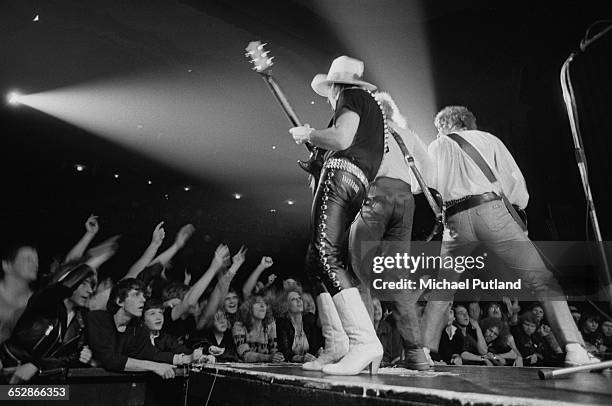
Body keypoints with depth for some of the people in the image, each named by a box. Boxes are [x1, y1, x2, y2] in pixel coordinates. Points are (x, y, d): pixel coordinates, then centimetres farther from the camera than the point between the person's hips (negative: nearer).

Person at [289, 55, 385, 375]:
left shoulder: (351, 95, 5)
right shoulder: (374, 107, 33)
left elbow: (341, 139, -13)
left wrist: (307, 134, 3)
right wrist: (315, 144, 31)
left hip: (340, 174, -10)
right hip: (358, 186, 10)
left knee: (327, 257, -21)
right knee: (315, 262, 8)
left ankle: (364, 342, -28)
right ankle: (337, 346, 6)